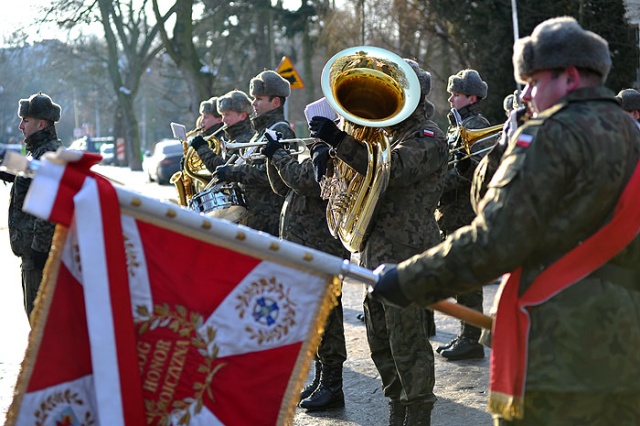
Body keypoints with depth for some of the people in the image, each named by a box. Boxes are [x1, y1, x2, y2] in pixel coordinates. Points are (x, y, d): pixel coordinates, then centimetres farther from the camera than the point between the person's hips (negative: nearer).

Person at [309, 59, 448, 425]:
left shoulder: (429, 138, -10)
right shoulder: (391, 133, 19)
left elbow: (392, 169, -28)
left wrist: (340, 140, -35)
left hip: (406, 254, -9)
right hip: (377, 251, 9)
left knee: (407, 341, -6)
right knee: (381, 341, 14)